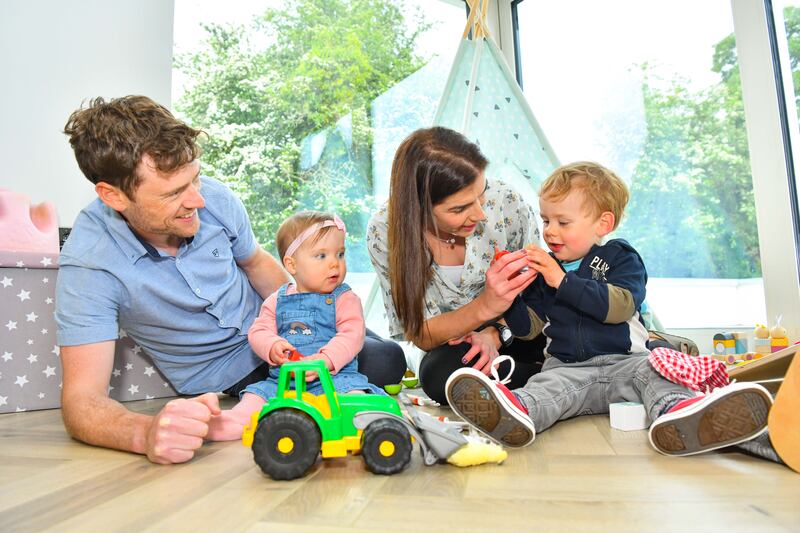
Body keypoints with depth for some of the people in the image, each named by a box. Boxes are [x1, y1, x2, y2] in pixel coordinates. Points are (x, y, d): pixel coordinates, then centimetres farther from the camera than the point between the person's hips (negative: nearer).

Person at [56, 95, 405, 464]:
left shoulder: (215, 198, -17)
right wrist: (146, 432, -51)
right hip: (223, 381, -4)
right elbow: (81, 399, -28)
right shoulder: (89, 263, -27)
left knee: (386, 360, -11)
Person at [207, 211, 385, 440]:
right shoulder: (277, 300, 13)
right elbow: (259, 331, 10)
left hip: (333, 376, -4)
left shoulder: (344, 298, 2)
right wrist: (273, 347, -14)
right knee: (258, 392, -13)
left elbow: (352, 335, -9)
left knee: (351, 388, -31)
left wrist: (323, 360, -24)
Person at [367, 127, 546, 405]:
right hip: (448, 347, 1)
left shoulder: (505, 202, -20)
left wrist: (495, 333, -21)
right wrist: (485, 306, -36)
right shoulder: (385, 233, -23)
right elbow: (422, 335, -17)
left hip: (509, 333, 0)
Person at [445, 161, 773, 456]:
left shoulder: (620, 257, 6)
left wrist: (562, 280, -18)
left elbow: (619, 306, -15)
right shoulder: (542, 270, 14)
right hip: (567, 368, 0)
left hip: (624, 361, 0)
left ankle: (676, 413, -59)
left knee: (652, 370, -30)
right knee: (547, 385, -30)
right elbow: (528, 327, 10)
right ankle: (516, 412, -60)